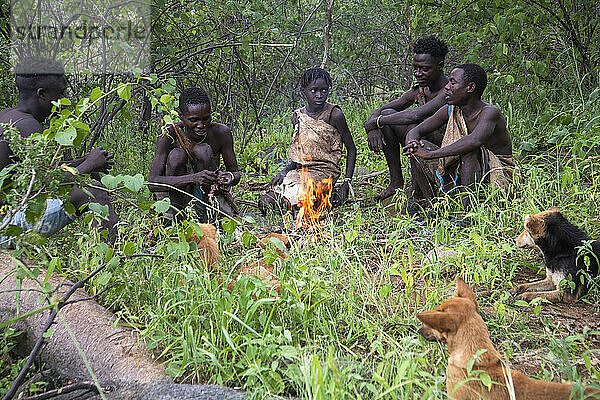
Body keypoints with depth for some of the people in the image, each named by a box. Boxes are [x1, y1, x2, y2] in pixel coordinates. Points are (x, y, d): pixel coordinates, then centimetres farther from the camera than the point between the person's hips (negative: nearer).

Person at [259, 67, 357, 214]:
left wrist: (346, 183, -8)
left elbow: (351, 149, -1)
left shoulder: (334, 114, -9)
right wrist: (285, 171, -3)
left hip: (324, 172, -5)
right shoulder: (297, 117, 7)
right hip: (300, 171, 5)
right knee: (265, 202, -17)